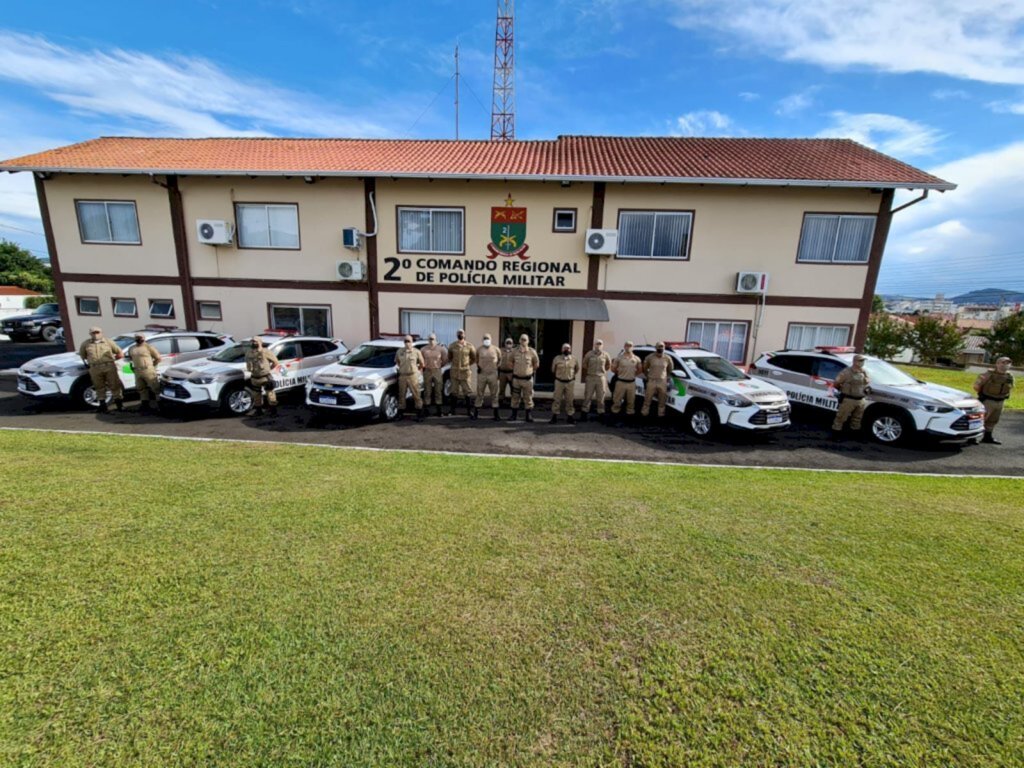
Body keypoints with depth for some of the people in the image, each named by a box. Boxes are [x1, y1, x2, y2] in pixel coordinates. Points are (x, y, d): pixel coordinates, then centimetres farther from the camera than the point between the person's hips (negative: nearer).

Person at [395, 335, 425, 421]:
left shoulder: (416, 351, -3)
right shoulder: (399, 352, 6)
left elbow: (422, 363, 6)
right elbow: (397, 361, 22)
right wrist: (402, 368, 15)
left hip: (413, 376, -3)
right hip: (402, 376, 3)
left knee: (416, 395, -3)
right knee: (401, 395, 9)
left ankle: (419, 415, 3)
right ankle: (401, 413, 22)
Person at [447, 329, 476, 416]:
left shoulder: (469, 346, -1)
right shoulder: (452, 346, 3)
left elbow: (474, 359, 9)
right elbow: (449, 357, 16)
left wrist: (468, 364, 9)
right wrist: (455, 363, 12)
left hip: (465, 371, -1)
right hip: (454, 371, 1)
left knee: (466, 391, 1)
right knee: (454, 391, 7)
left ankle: (469, 409, 10)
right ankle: (452, 409, 15)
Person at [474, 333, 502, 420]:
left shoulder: (495, 349, 0)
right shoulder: (479, 349, 2)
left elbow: (499, 359, 16)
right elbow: (476, 359, 18)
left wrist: (497, 366, 8)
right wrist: (478, 366, 5)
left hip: (493, 374, 0)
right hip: (481, 374, 0)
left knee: (494, 394, 4)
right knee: (479, 394, 6)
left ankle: (496, 415, 11)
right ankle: (475, 413, 15)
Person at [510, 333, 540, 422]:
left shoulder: (532, 352, -7)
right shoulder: (515, 351, -3)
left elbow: (536, 363, 9)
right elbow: (511, 362, 15)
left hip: (527, 379, -2)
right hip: (516, 378, 2)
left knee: (528, 398, 4)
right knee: (515, 397, 8)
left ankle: (529, 416, 12)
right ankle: (514, 415, 18)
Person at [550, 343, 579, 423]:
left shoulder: (574, 360, -1)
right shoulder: (557, 359, -5)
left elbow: (577, 369, 16)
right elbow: (553, 370, 8)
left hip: (570, 382, 1)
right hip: (559, 381, -1)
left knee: (569, 400, 7)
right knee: (557, 399, 2)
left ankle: (570, 416, 17)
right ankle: (554, 416, 10)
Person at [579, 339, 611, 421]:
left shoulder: (606, 355, 0)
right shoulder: (589, 354, -2)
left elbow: (609, 365, 13)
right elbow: (584, 365, 9)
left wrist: (602, 371, 9)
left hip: (601, 378, 1)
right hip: (590, 377, -1)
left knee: (601, 398, 8)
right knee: (587, 397, 3)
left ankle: (601, 414, 17)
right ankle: (584, 414, 10)